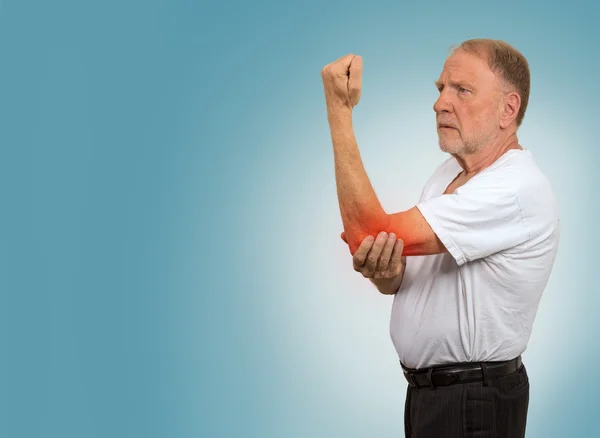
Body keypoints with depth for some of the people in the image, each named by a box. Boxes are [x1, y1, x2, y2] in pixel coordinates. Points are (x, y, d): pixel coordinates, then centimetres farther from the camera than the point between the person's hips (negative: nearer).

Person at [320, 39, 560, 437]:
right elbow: (400, 281, 8)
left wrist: (339, 112, -22)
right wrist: (383, 273, -16)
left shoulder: (517, 189, -24)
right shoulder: (449, 172, 6)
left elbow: (369, 233, -27)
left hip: (472, 403, -8)